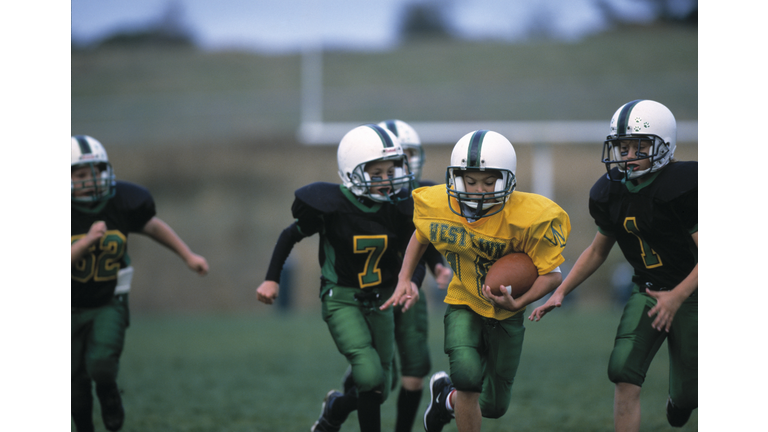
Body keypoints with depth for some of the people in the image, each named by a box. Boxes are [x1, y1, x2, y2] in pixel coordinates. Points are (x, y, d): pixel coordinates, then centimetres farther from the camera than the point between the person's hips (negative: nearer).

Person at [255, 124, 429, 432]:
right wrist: (271, 279, -3)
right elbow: (291, 235, -1)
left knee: (379, 392, 11)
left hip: (380, 301, 5)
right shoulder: (332, 206, -17)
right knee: (371, 377, -22)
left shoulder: (398, 208, -6)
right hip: (341, 299, -5)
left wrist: (412, 283, -15)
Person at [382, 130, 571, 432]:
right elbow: (421, 236, 8)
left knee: (494, 406, 9)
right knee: (468, 375, -28)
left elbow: (552, 275, -18)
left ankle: (448, 397, 43)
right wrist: (404, 280, -1)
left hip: (506, 316, 0)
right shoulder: (438, 206, -16)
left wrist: (517, 303, -34)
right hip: (464, 305, 0)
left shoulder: (529, 217, -26)